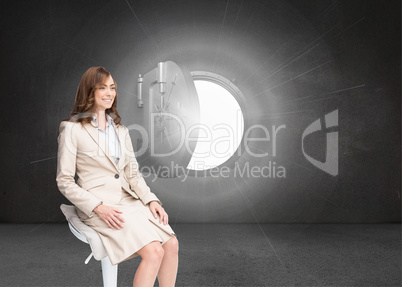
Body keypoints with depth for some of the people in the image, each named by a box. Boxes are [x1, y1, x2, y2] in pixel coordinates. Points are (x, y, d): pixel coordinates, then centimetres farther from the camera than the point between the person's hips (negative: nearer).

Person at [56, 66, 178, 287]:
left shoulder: (120, 129, 15)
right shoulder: (72, 129, -4)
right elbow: (64, 182, -5)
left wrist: (151, 200, -1)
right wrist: (99, 208, -16)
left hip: (129, 201, 6)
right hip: (97, 206, -6)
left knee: (172, 244, -16)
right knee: (154, 251, -22)